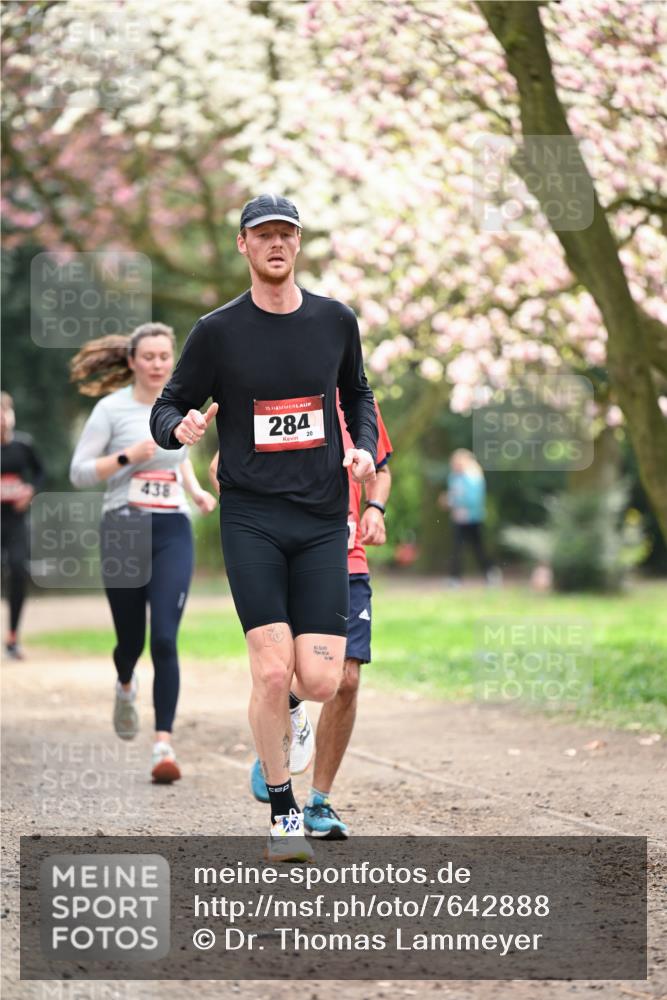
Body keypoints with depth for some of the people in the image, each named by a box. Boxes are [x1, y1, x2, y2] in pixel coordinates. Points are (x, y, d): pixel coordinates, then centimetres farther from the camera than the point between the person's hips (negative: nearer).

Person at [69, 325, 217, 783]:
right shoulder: (112, 409, -5)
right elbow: (79, 472, -6)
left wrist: (196, 490, 9)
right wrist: (128, 457, -19)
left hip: (173, 533, 2)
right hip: (124, 531, -1)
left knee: (165, 639, -11)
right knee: (131, 638, 9)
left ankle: (164, 744, -13)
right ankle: (125, 688, 46)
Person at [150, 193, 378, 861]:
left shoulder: (335, 321, 8)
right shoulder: (217, 331, 0)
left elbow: (357, 396, 24)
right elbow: (167, 409, 5)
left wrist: (365, 449, 6)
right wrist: (181, 428, -18)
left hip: (322, 521, 2)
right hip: (250, 518, -2)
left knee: (320, 682, -7)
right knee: (272, 673, -14)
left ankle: (281, 702, 31)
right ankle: (282, 812, 4)